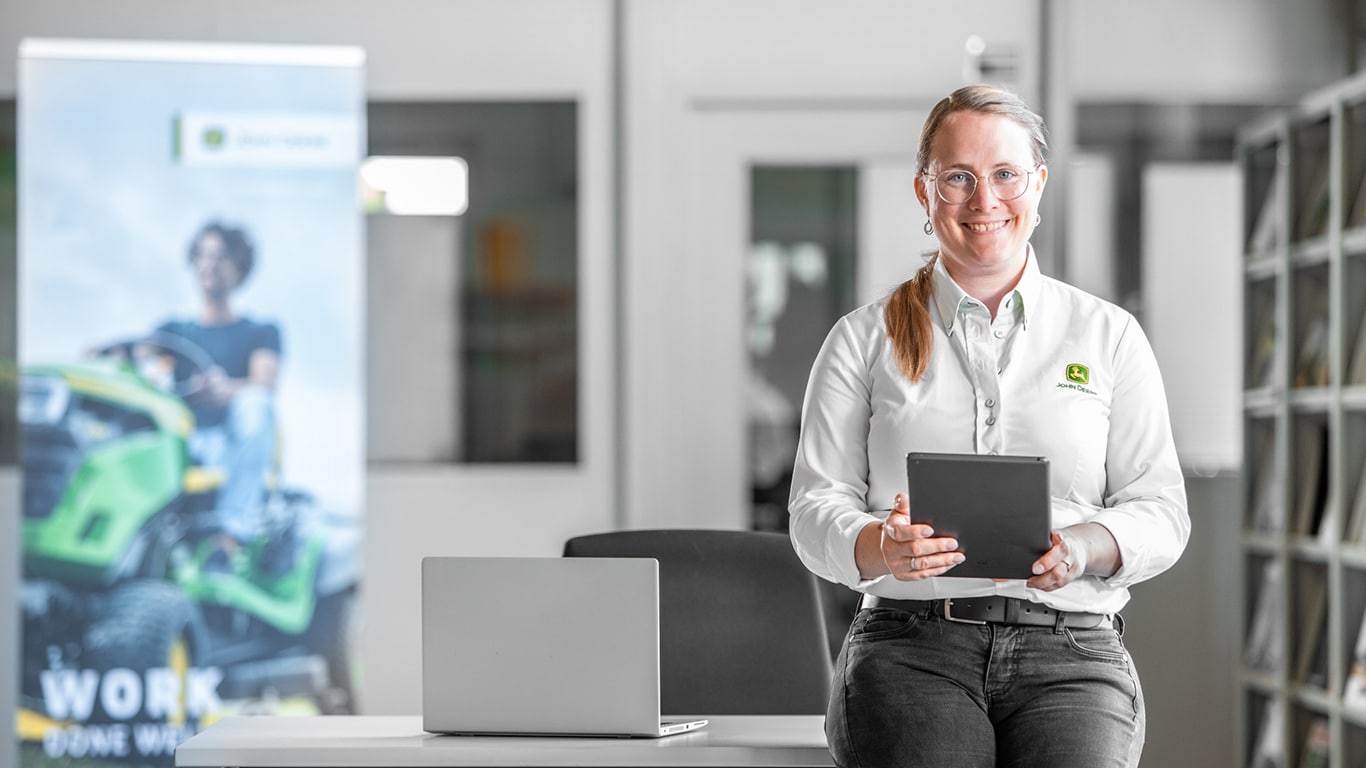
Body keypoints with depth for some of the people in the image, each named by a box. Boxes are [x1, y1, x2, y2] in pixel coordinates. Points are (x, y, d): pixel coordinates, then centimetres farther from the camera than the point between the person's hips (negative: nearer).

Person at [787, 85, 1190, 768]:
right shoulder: (864, 340, 15)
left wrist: (1085, 548, -11)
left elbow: (1160, 511, 11)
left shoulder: (1108, 336, 16)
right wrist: (881, 547, -14)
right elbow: (815, 506, 9)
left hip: (1071, 649, 1)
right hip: (911, 645, -1)